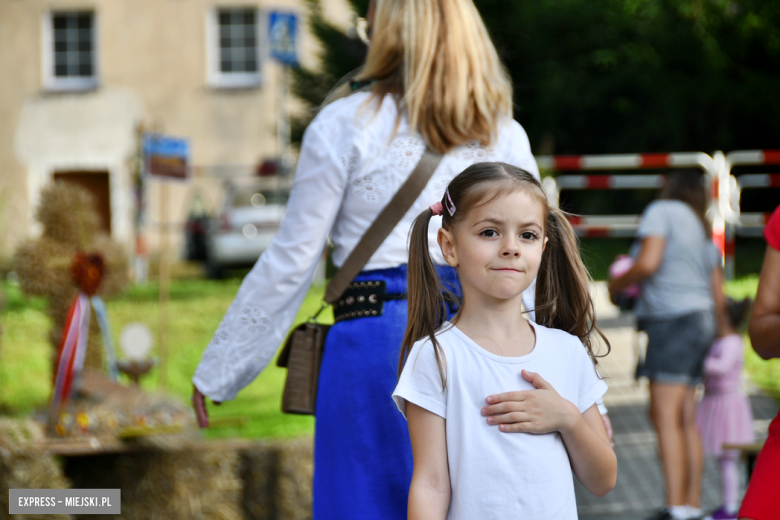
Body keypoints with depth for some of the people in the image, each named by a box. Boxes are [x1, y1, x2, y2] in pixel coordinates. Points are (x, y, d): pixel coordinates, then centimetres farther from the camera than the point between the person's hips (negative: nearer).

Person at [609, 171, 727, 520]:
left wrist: (617, 284, 2)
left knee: (665, 415, -14)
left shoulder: (662, 211, -1)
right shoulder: (704, 232, 23)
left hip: (674, 319, -9)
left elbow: (647, 263, -14)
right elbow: (718, 296, 20)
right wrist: (716, 334, 32)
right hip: (700, 320, 9)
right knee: (686, 418, 9)